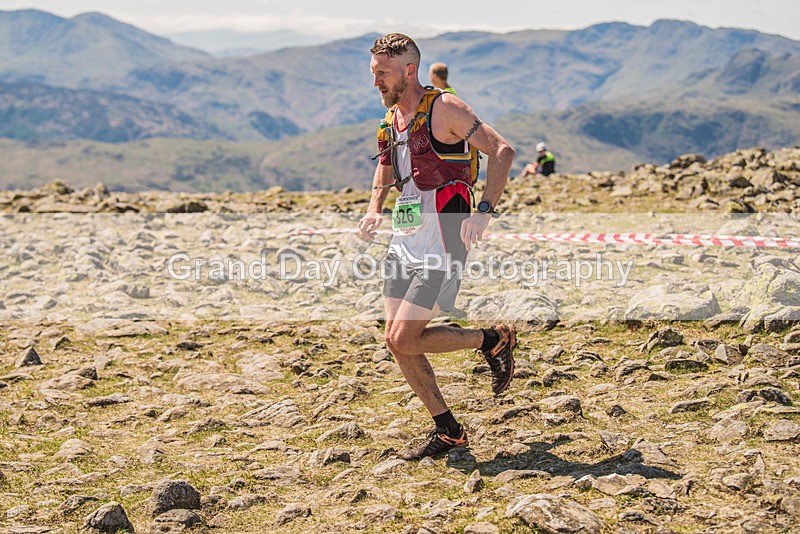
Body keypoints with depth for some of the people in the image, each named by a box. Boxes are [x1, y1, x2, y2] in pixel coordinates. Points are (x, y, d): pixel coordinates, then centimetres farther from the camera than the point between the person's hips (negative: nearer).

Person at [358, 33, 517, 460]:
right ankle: (448, 432, 18)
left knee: (404, 340, -12)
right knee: (396, 341, 5)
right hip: (404, 241, 8)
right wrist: (374, 210, 11)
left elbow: (502, 150, -16)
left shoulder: (443, 108, -11)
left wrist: (484, 212, -24)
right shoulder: (391, 118, 13)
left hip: (441, 244, -8)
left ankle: (493, 340, 11)